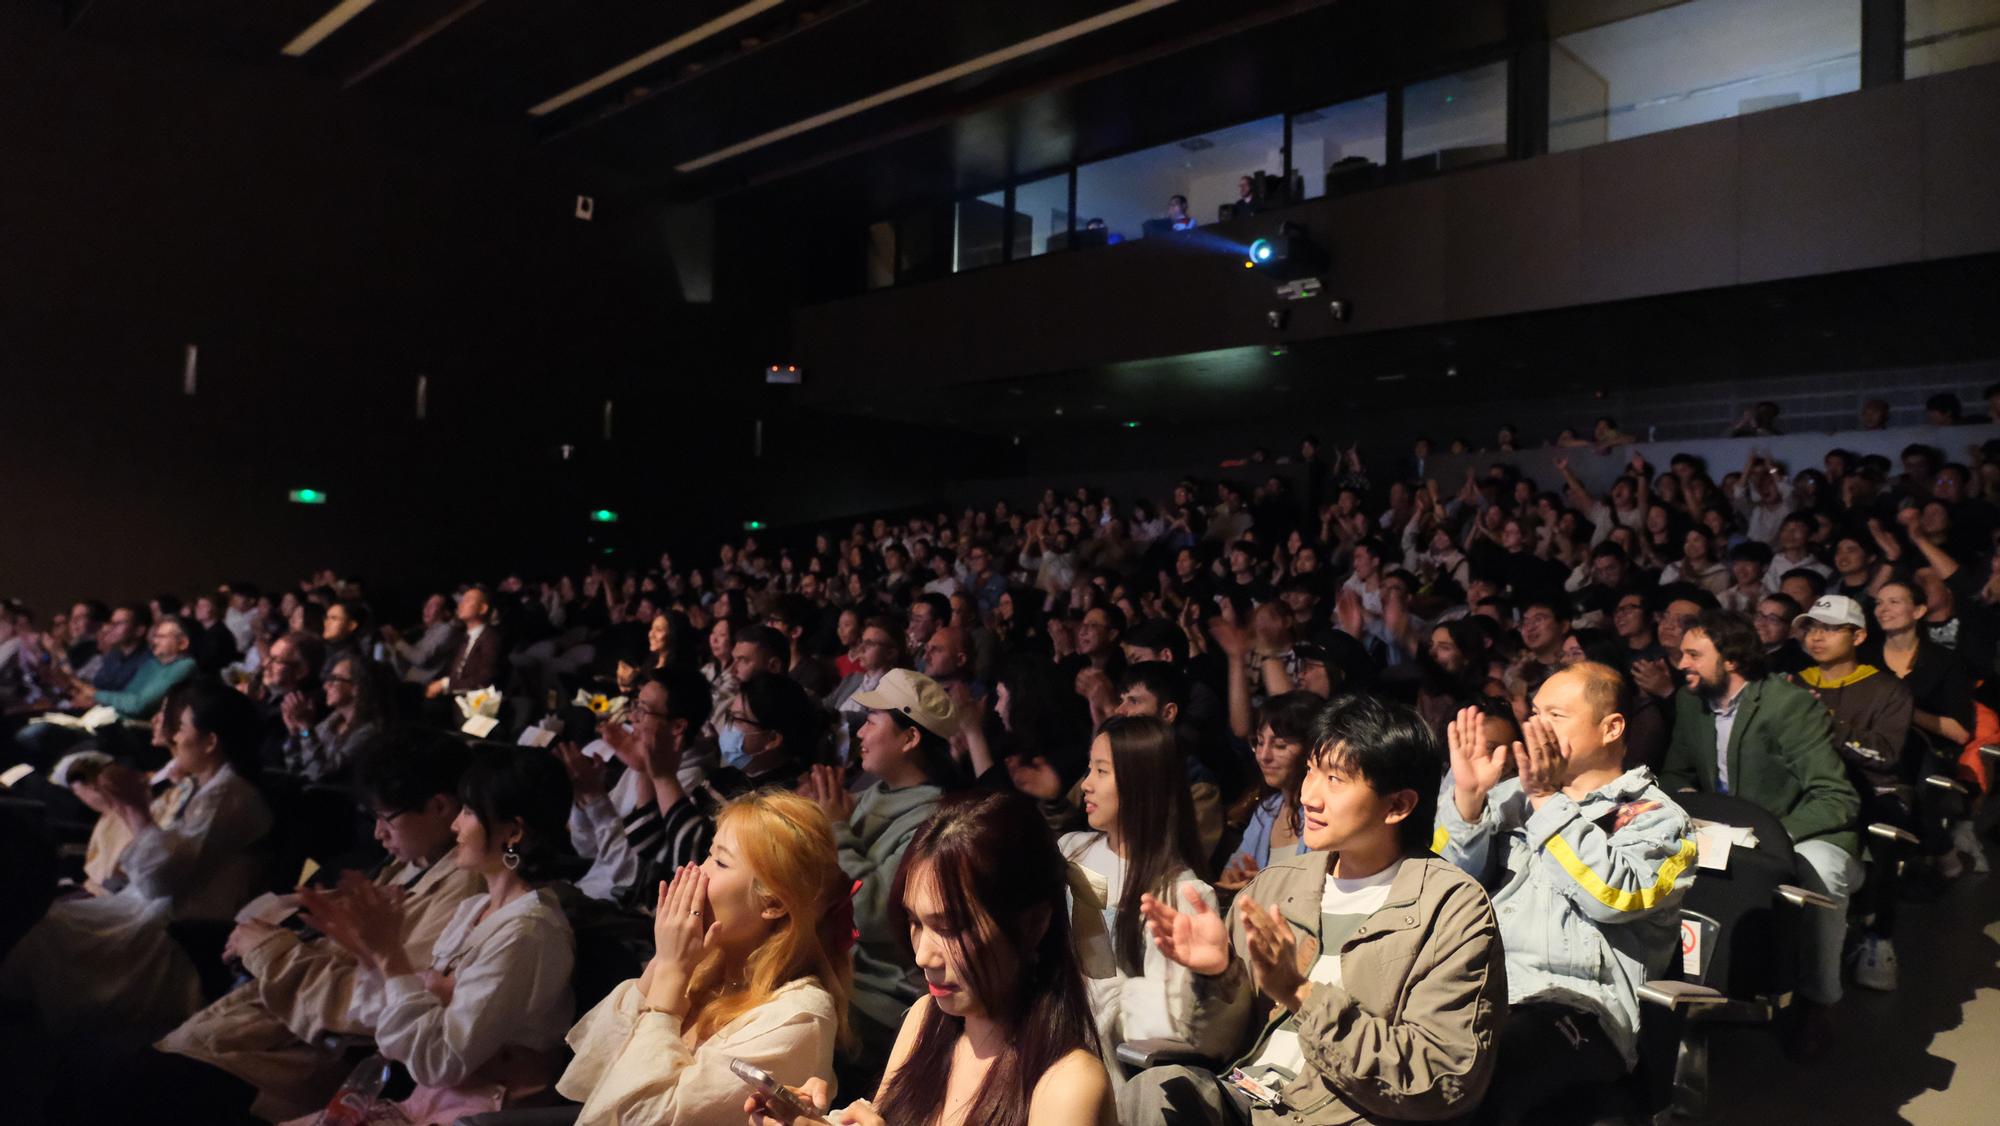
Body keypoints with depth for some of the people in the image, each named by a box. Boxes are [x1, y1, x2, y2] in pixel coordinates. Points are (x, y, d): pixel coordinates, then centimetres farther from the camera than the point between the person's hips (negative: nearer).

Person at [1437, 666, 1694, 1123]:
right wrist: (1466, 795, -3)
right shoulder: (1514, 793, 20)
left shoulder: (1656, 819, 7)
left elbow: (1613, 896, -13)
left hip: (1571, 1003, -5)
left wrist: (1549, 800, -11)